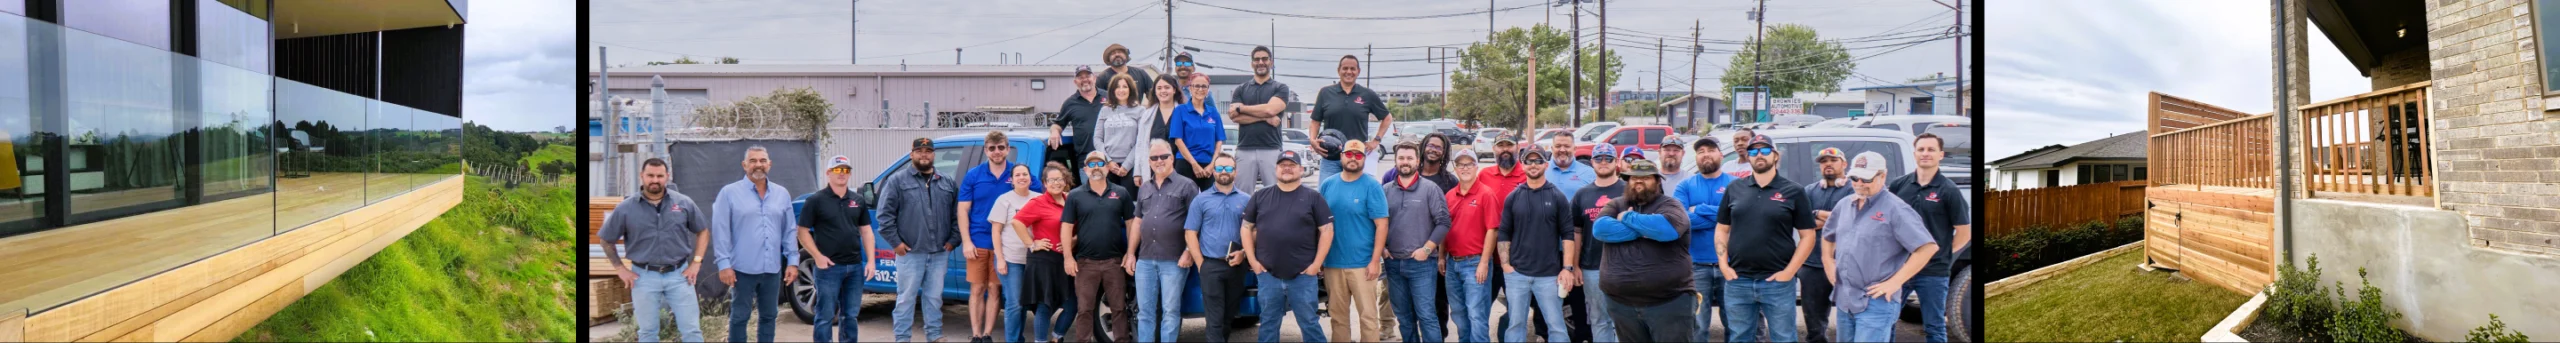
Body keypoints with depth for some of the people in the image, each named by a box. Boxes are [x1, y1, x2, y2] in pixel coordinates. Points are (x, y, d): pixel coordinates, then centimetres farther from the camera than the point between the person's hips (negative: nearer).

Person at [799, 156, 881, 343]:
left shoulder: (858, 201, 11)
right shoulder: (816, 200, -3)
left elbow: (866, 231, 13)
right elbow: (803, 231, -4)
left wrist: (870, 260, 4)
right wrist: (817, 256, -13)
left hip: (855, 266, 5)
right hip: (829, 267, -5)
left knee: (850, 315, 11)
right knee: (826, 316, -1)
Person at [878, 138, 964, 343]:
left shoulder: (948, 184, 13)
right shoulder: (897, 181, 2)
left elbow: (958, 214, 14)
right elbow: (885, 214, -3)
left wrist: (953, 240, 5)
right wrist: (895, 242, -7)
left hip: (940, 253, 3)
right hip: (910, 252, -3)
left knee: (934, 297, 10)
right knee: (906, 297, 0)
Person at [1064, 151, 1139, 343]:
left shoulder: (1121, 193, 6)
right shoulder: (1075, 196, 3)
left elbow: (1131, 223, 8)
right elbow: (1066, 227, 2)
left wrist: (1130, 253, 0)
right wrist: (1068, 257, -5)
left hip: (1115, 261, 1)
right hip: (1086, 262, -1)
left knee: (1119, 308, 6)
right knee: (1084, 310, 3)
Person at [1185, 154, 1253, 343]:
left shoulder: (1246, 200, 8)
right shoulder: (1201, 200, 4)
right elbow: (1190, 233, 2)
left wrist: (1243, 253, -7)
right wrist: (1201, 263, -5)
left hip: (1237, 266, 2)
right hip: (1211, 265, -2)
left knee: (1230, 316, 11)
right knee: (1215, 318, -5)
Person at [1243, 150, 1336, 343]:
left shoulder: (1313, 198, 2)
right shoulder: (1260, 197, 9)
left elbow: (1326, 230, 0)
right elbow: (1246, 228, 12)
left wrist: (1316, 264, -7)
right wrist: (1252, 260, 2)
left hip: (1303, 275, -2)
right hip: (1267, 275, 2)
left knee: (1309, 323, 3)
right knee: (1269, 324, 10)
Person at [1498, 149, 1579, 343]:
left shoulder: (1558, 197, 2)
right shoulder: (1513, 198, 6)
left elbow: (1568, 235, -1)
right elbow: (1503, 234, 7)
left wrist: (1567, 268, -7)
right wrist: (1505, 265, -2)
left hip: (1549, 275, -1)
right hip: (1516, 274, 2)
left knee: (1556, 325, 0)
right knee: (1516, 324, 6)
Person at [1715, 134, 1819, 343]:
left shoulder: (1793, 192, 1)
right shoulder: (1734, 189, 9)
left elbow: (1807, 236, 0)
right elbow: (1721, 230, 13)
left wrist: (1789, 272, -9)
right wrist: (1723, 265, 1)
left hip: (1777, 282, -3)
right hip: (1737, 281, 3)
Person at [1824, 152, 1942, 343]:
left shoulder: (1895, 209, -12)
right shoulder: (1844, 205, 11)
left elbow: (1928, 247, -17)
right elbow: (1827, 235, 29)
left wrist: (1895, 282, -18)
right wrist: (1828, 262, 12)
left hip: (1877, 302, -7)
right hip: (1844, 300, 7)